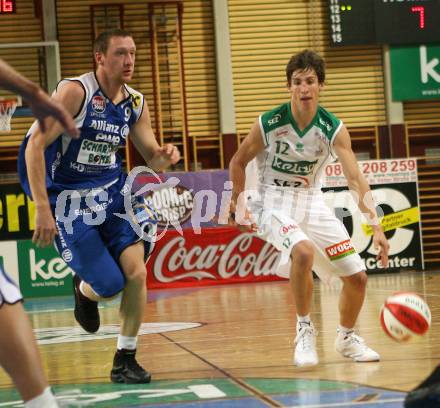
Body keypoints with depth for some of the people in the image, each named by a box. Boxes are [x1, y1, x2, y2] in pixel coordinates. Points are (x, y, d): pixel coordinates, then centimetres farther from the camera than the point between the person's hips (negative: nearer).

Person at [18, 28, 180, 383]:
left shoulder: (136, 103, 2)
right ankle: (83, 290, 29)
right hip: (69, 201, -5)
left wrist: (165, 156, -15)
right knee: (110, 285, -10)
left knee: (136, 270, -13)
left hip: (112, 193, 5)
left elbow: (152, 159, 11)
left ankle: (125, 359, 3)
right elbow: (35, 147, -18)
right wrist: (42, 208, -23)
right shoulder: (74, 91, -16)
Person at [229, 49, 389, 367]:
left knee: (357, 276, 0)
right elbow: (238, 162, 0)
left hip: (312, 202, 4)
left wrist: (376, 226, -30)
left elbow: (355, 179, -20)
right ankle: (305, 331, -15)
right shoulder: (268, 124, -16)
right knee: (303, 252, -35)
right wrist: (240, 207, -4)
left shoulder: (333, 129, -12)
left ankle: (346, 338, 29)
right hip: (275, 203, -4)